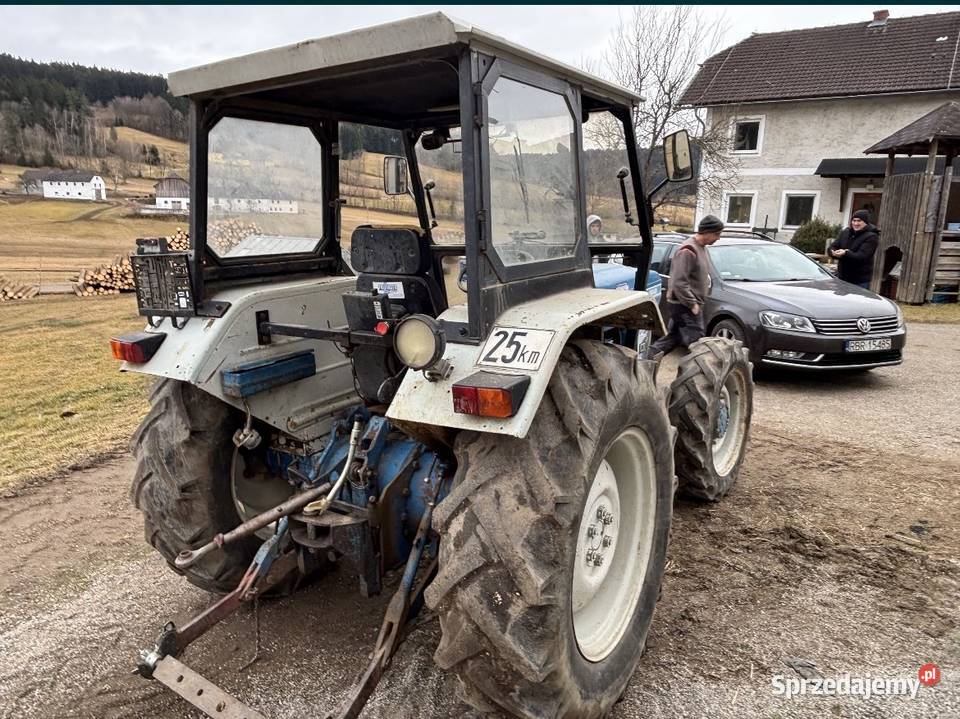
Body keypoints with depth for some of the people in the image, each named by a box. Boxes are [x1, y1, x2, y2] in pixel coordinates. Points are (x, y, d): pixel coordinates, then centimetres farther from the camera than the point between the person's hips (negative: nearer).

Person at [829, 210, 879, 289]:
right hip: (841, 277, 6)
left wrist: (845, 254, -35)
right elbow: (832, 247, 7)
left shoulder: (871, 237, -8)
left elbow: (862, 256, -19)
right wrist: (835, 253, -18)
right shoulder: (845, 232, 11)